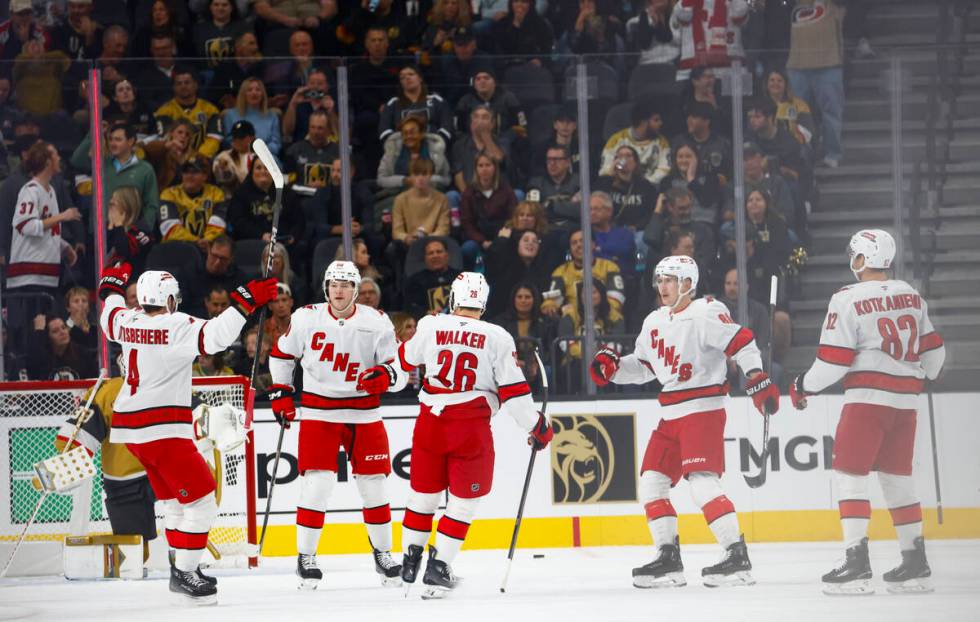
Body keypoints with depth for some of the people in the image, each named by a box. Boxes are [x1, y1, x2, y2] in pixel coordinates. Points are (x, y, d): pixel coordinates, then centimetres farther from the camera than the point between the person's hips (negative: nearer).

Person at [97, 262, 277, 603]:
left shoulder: (128, 321, 6)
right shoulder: (176, 326, -16)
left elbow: (110, 316, 29)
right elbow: (215, 336, -30)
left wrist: (112, 286, 46)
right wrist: (246, 301, -26)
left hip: (130, 427, 9)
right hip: (162, 430, -9)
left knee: (176, 498, 20)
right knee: (199, 499, -4)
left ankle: (182, 568, 25)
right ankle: (185, 573, -4)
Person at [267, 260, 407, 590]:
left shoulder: (376, 323, -5)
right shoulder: (306, 319, -4)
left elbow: (400, 372, -4)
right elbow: (281, 353, 13)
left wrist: (386, 375, -26)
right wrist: (280, 391, 8)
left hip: (364, 413, 1)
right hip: (319, 411, -1)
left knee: (374, 485, 6)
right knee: (317, 482, -11)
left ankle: (383, 553, 23)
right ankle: (305, 556, 0)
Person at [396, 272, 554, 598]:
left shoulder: (431, 327, 1)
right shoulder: (497, 338, -4)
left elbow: (405, 361, 19)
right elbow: (512, 390, -5)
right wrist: (537, 426, 6)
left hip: (431, 422, 3)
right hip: (472, 427, -2)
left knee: (424, 491, 18)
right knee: (463, 499, 7)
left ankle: (410, 559, 27)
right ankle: (438, 566, 1)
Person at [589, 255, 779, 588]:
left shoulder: (706, 313, -11)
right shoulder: (654, 323, 16)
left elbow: (741, 343, -19)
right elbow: (642, 367, 24)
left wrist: (758, 379, -28)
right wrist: (612, 366, 6)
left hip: (703, 410, -9)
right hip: (671, 416, 9)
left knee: (702, 483, -19)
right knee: (652, 482, 6)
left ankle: (737, 557, -18)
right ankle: (668, 558, 13)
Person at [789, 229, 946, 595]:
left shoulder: (848, 300, -9)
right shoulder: (913, 297, 10)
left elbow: (834, 360, -11)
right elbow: (932, 350, 18)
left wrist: (803, 386, 5)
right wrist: (927, 374, 40)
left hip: (867, 396, -6)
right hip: (905, 399, 7)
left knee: (849, 474, -3)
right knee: (897, 478, 15)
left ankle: (856, 562, -13)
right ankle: (916, 564, 15)